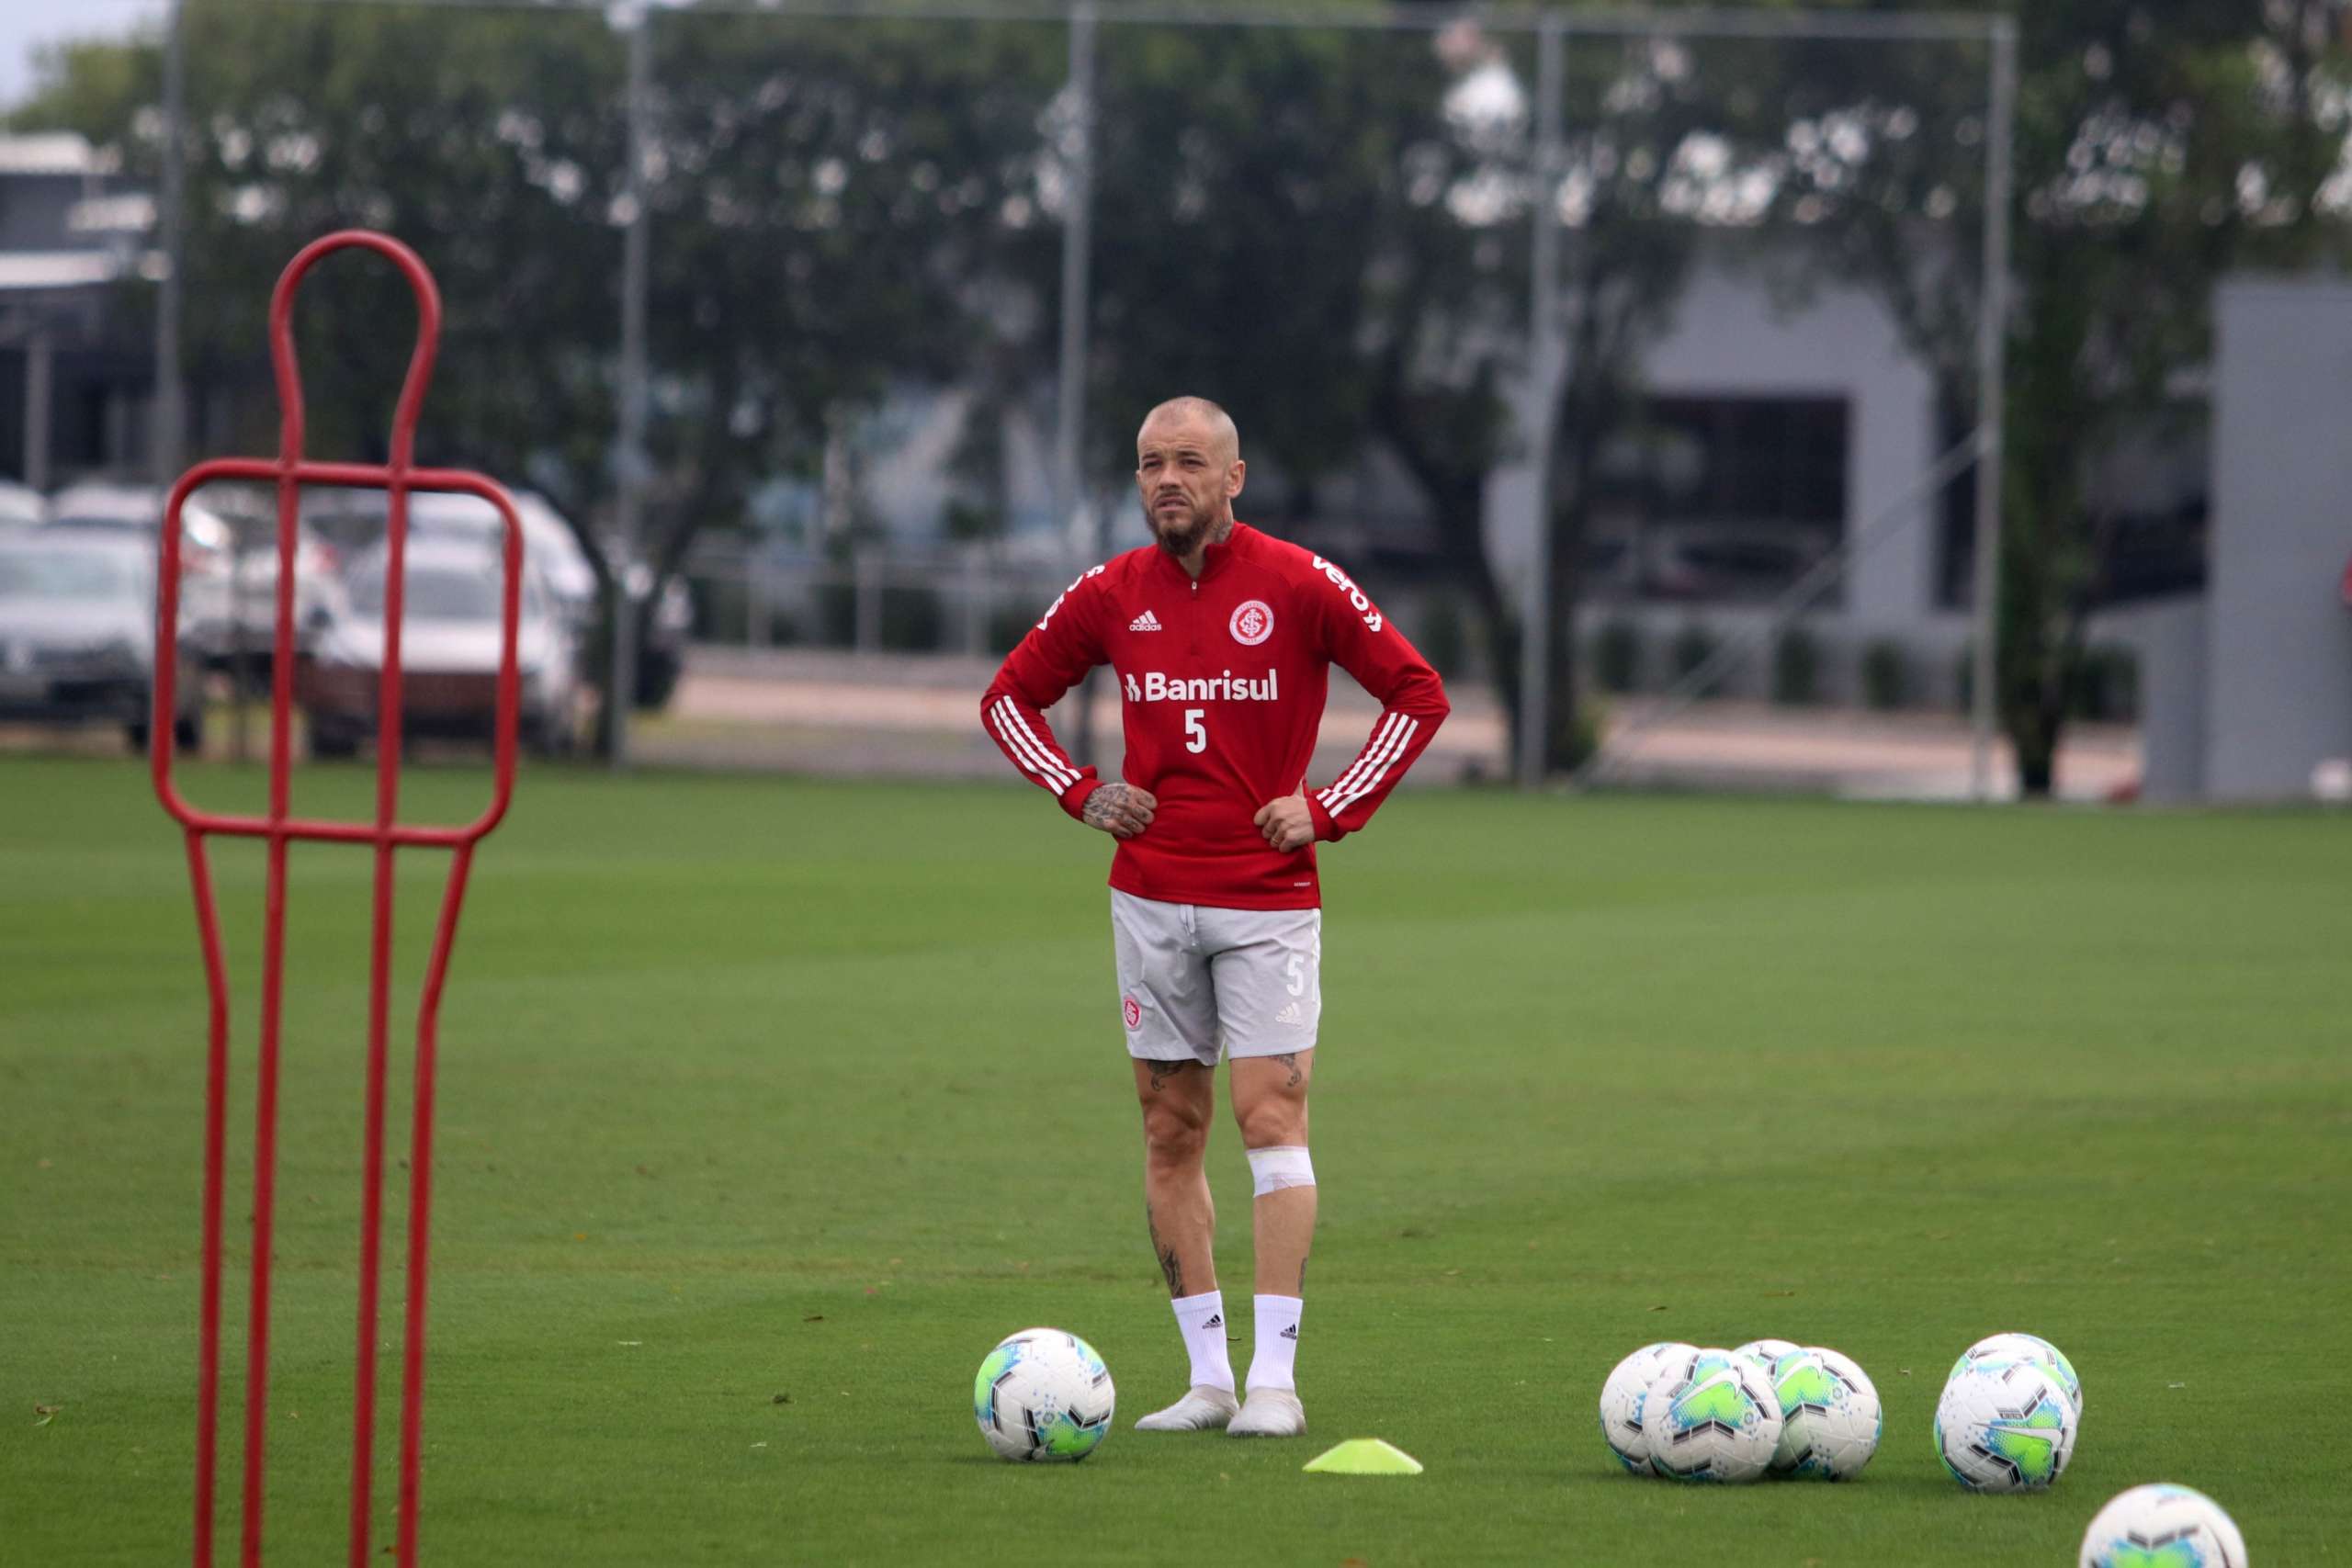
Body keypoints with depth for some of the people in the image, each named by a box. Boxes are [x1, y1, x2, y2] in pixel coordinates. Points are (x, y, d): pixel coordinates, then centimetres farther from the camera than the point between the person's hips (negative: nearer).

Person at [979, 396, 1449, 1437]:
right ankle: (1208, 1378, 10)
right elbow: (1010, 695, 18)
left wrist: (1330, 809, -6)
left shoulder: (1298, 587, -5)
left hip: (1268, 899, -4)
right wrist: (1080, 794, 4)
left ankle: (1275, 1379, -13)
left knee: (1271, 1113, -11)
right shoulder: (1112, 596, 4)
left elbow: (1418, 694, 1)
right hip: (1150, 899, 4)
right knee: (1170, 1128, 4)